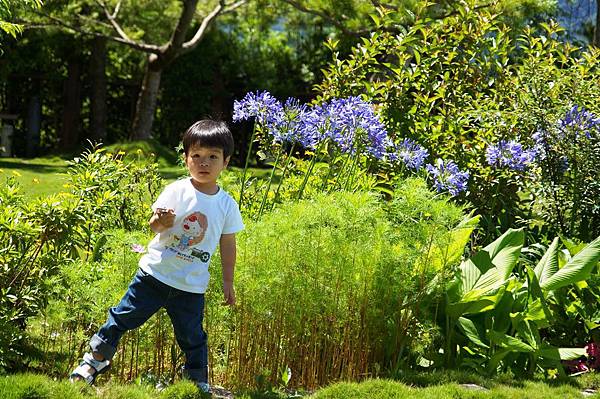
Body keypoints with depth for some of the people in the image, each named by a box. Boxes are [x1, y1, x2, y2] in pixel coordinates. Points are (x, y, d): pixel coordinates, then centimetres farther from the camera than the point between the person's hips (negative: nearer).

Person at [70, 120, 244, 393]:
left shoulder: (227, 205, -2)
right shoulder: (176, 191, -8)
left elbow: (228, 244, 6)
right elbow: (154, 226, -7)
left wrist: (228, 282, 8)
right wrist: (160, 222, -30)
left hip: (191, 285, 1)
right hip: (155, 272, -1)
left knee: (192, 336, 8)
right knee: (124, 317, 6)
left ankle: (199, 381, 27)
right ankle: (96, 358, 22)